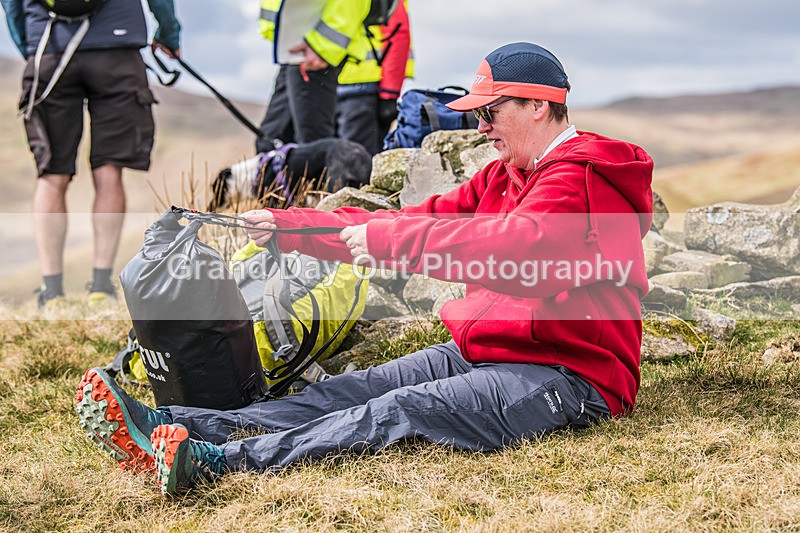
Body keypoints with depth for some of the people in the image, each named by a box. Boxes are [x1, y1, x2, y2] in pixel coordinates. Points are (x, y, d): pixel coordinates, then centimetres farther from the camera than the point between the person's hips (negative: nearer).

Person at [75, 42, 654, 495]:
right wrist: (285, 227, 6)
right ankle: (171, 424, -22)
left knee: (402, 410, -28)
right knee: (353, 388, -9)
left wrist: (386, 237, -29)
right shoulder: (507, 175, 18)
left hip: (566, 374, -9)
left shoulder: (584, 179, -13)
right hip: (483, 351, 9)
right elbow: (422, 219, 14)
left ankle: (219, 460, -43)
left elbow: (513, 247, -31)